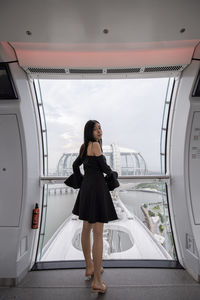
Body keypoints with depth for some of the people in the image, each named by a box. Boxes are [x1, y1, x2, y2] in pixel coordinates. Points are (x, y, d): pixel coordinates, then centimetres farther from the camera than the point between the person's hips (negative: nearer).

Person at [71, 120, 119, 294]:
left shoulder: (84, 147, 15)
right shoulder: (95, 144, -10)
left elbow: (75, 166, 25)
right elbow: (104, 168, -9)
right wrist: (111, 172, 13)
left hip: (86, 187, 9)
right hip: (97, 188, -9)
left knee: (86, 229, 18)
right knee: (98, 234, -3)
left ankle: (89, 268, 35)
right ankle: (97, 281, 6)